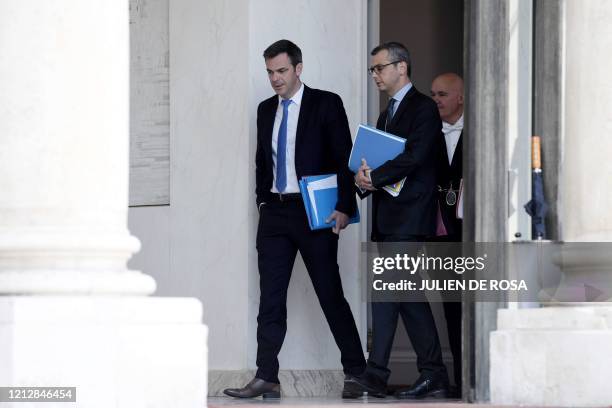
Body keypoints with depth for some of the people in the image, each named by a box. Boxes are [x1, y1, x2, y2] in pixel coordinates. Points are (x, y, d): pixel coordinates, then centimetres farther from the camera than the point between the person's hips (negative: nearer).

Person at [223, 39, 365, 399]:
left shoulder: (326, 104, -4)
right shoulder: (266, 109, 13)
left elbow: (344, 158, -7)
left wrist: (345, 207, -14)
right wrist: (263, 200, 9)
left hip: (315, 213, -5)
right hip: (274, 212, 5)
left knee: (331, 295, 1)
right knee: (270, 299, 1)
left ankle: (356, 371, 11)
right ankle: (267, 378, 1)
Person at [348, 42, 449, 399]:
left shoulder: (423, 108, -5)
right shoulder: (388, 114, 23)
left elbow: (415, 157, -17)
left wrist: (373, 177, -13)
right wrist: (365, 178, -2)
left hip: (408, 217, -9)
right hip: (389, 218, 9)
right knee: (408, 293, 7)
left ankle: (376, 375, -16)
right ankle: (434, 376, 11)